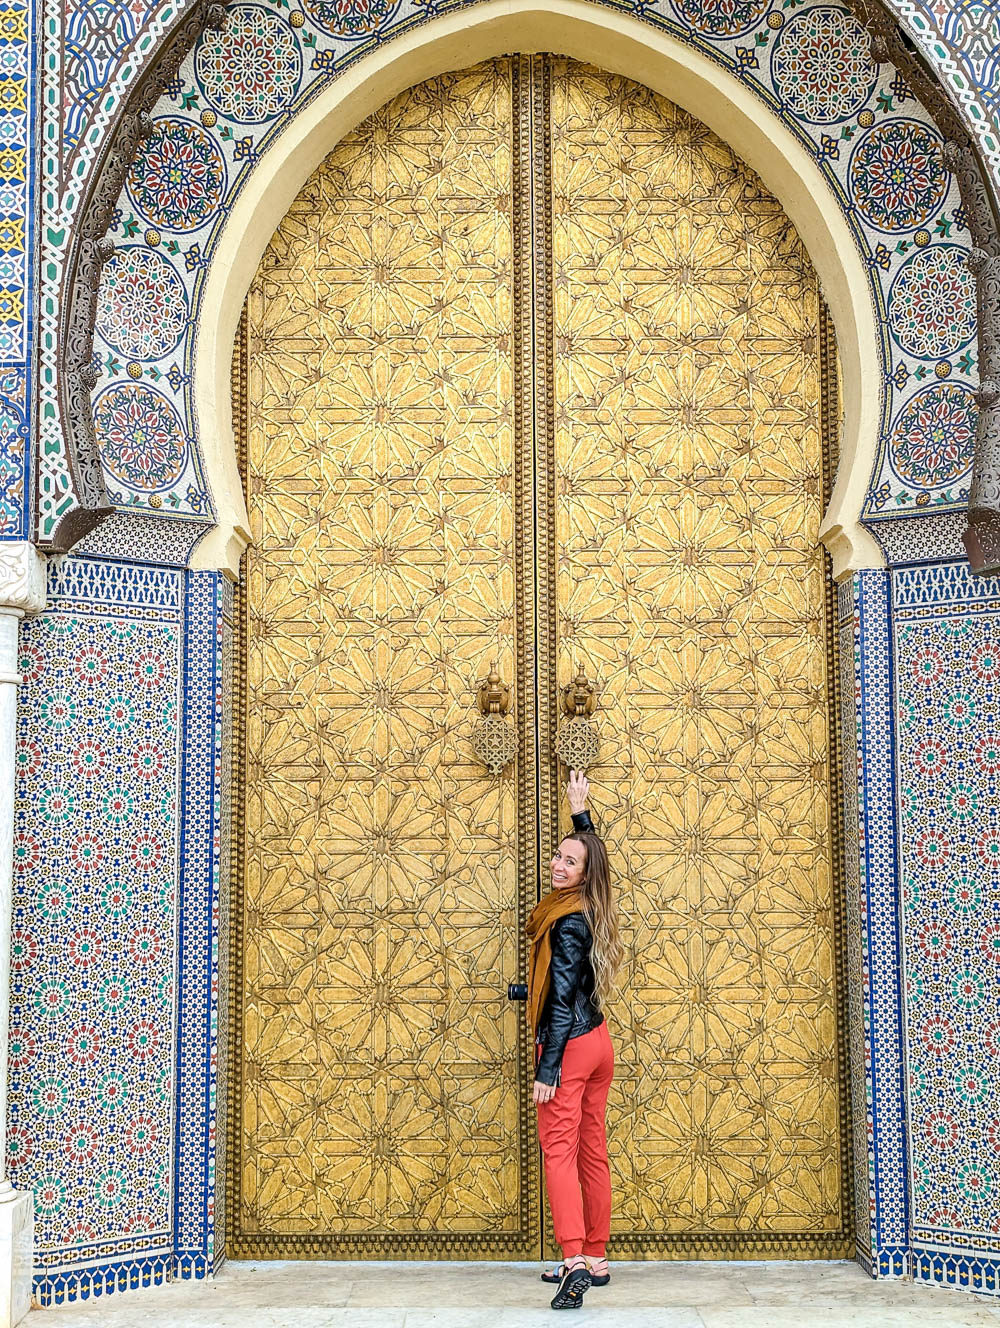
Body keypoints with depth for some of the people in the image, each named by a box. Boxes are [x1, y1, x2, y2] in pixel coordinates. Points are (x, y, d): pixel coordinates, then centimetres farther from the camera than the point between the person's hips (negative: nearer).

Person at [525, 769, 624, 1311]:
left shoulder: (568, 921, -17)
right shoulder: (590, 909, 7)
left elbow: (563, 998, -20)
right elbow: (590, 850, 31)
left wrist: (547, 1069, -20)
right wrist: (580, 811, 38)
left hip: (569, 1045, -9)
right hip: (598, 1042, 9)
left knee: (559, 1149, -10)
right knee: (592, 1150, 12)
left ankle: (575, 1261, -19)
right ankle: (595, 1259, 20)